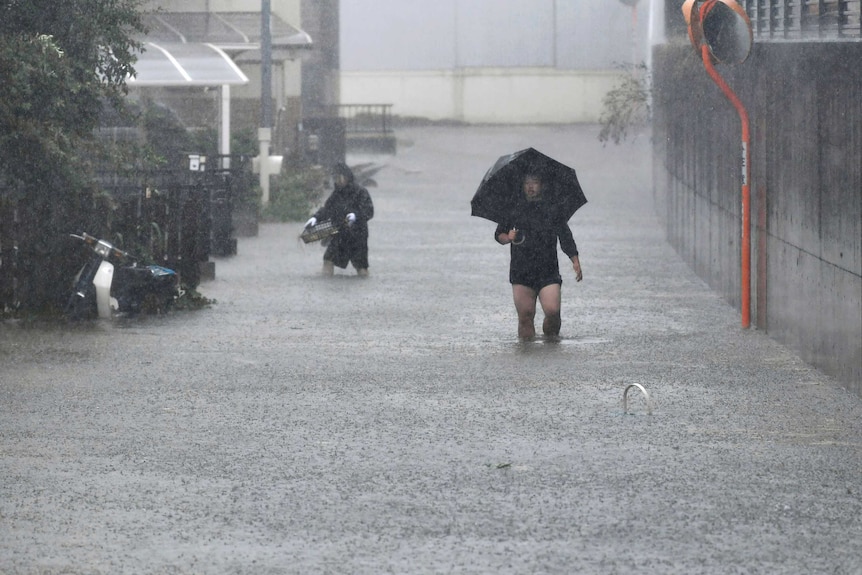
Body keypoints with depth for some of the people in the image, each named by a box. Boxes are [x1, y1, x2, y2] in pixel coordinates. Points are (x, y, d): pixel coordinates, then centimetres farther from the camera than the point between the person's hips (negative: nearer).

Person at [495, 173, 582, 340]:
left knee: (552, 310, -14)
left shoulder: (552, 209, 8)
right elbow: (499, 234, 15)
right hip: (521, 273, 1)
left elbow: (565, 237, 8)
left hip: (548, 271, -1)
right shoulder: (514, 210, 11)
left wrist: (575, 261, -1)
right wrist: (507, 238, -9)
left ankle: (551, 338, 10)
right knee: (525, 315, -3)